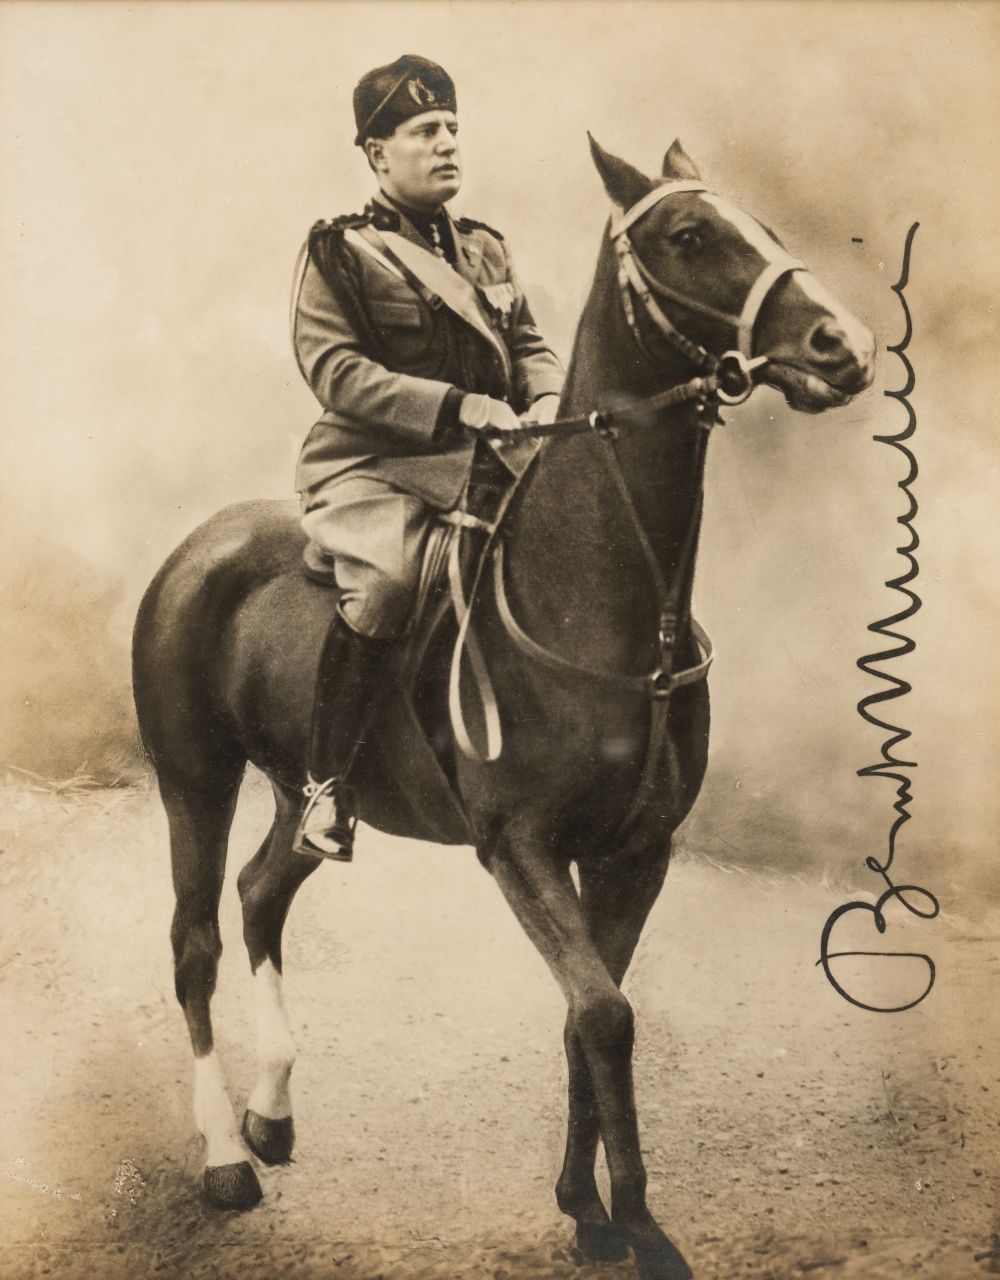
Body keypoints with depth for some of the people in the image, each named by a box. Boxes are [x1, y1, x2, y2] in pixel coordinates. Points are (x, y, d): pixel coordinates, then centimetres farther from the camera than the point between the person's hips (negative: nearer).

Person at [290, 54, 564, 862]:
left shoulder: (485, 249, 18)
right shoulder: (340, 251, -1)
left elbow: (531, 345, 18)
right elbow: (336, 370, -11)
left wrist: (546, 401, -8)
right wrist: (463, 406, -20)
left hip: (489, 466, 6)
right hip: (377, 470, -6)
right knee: (383, 585, -34)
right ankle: (326, 781, -19)